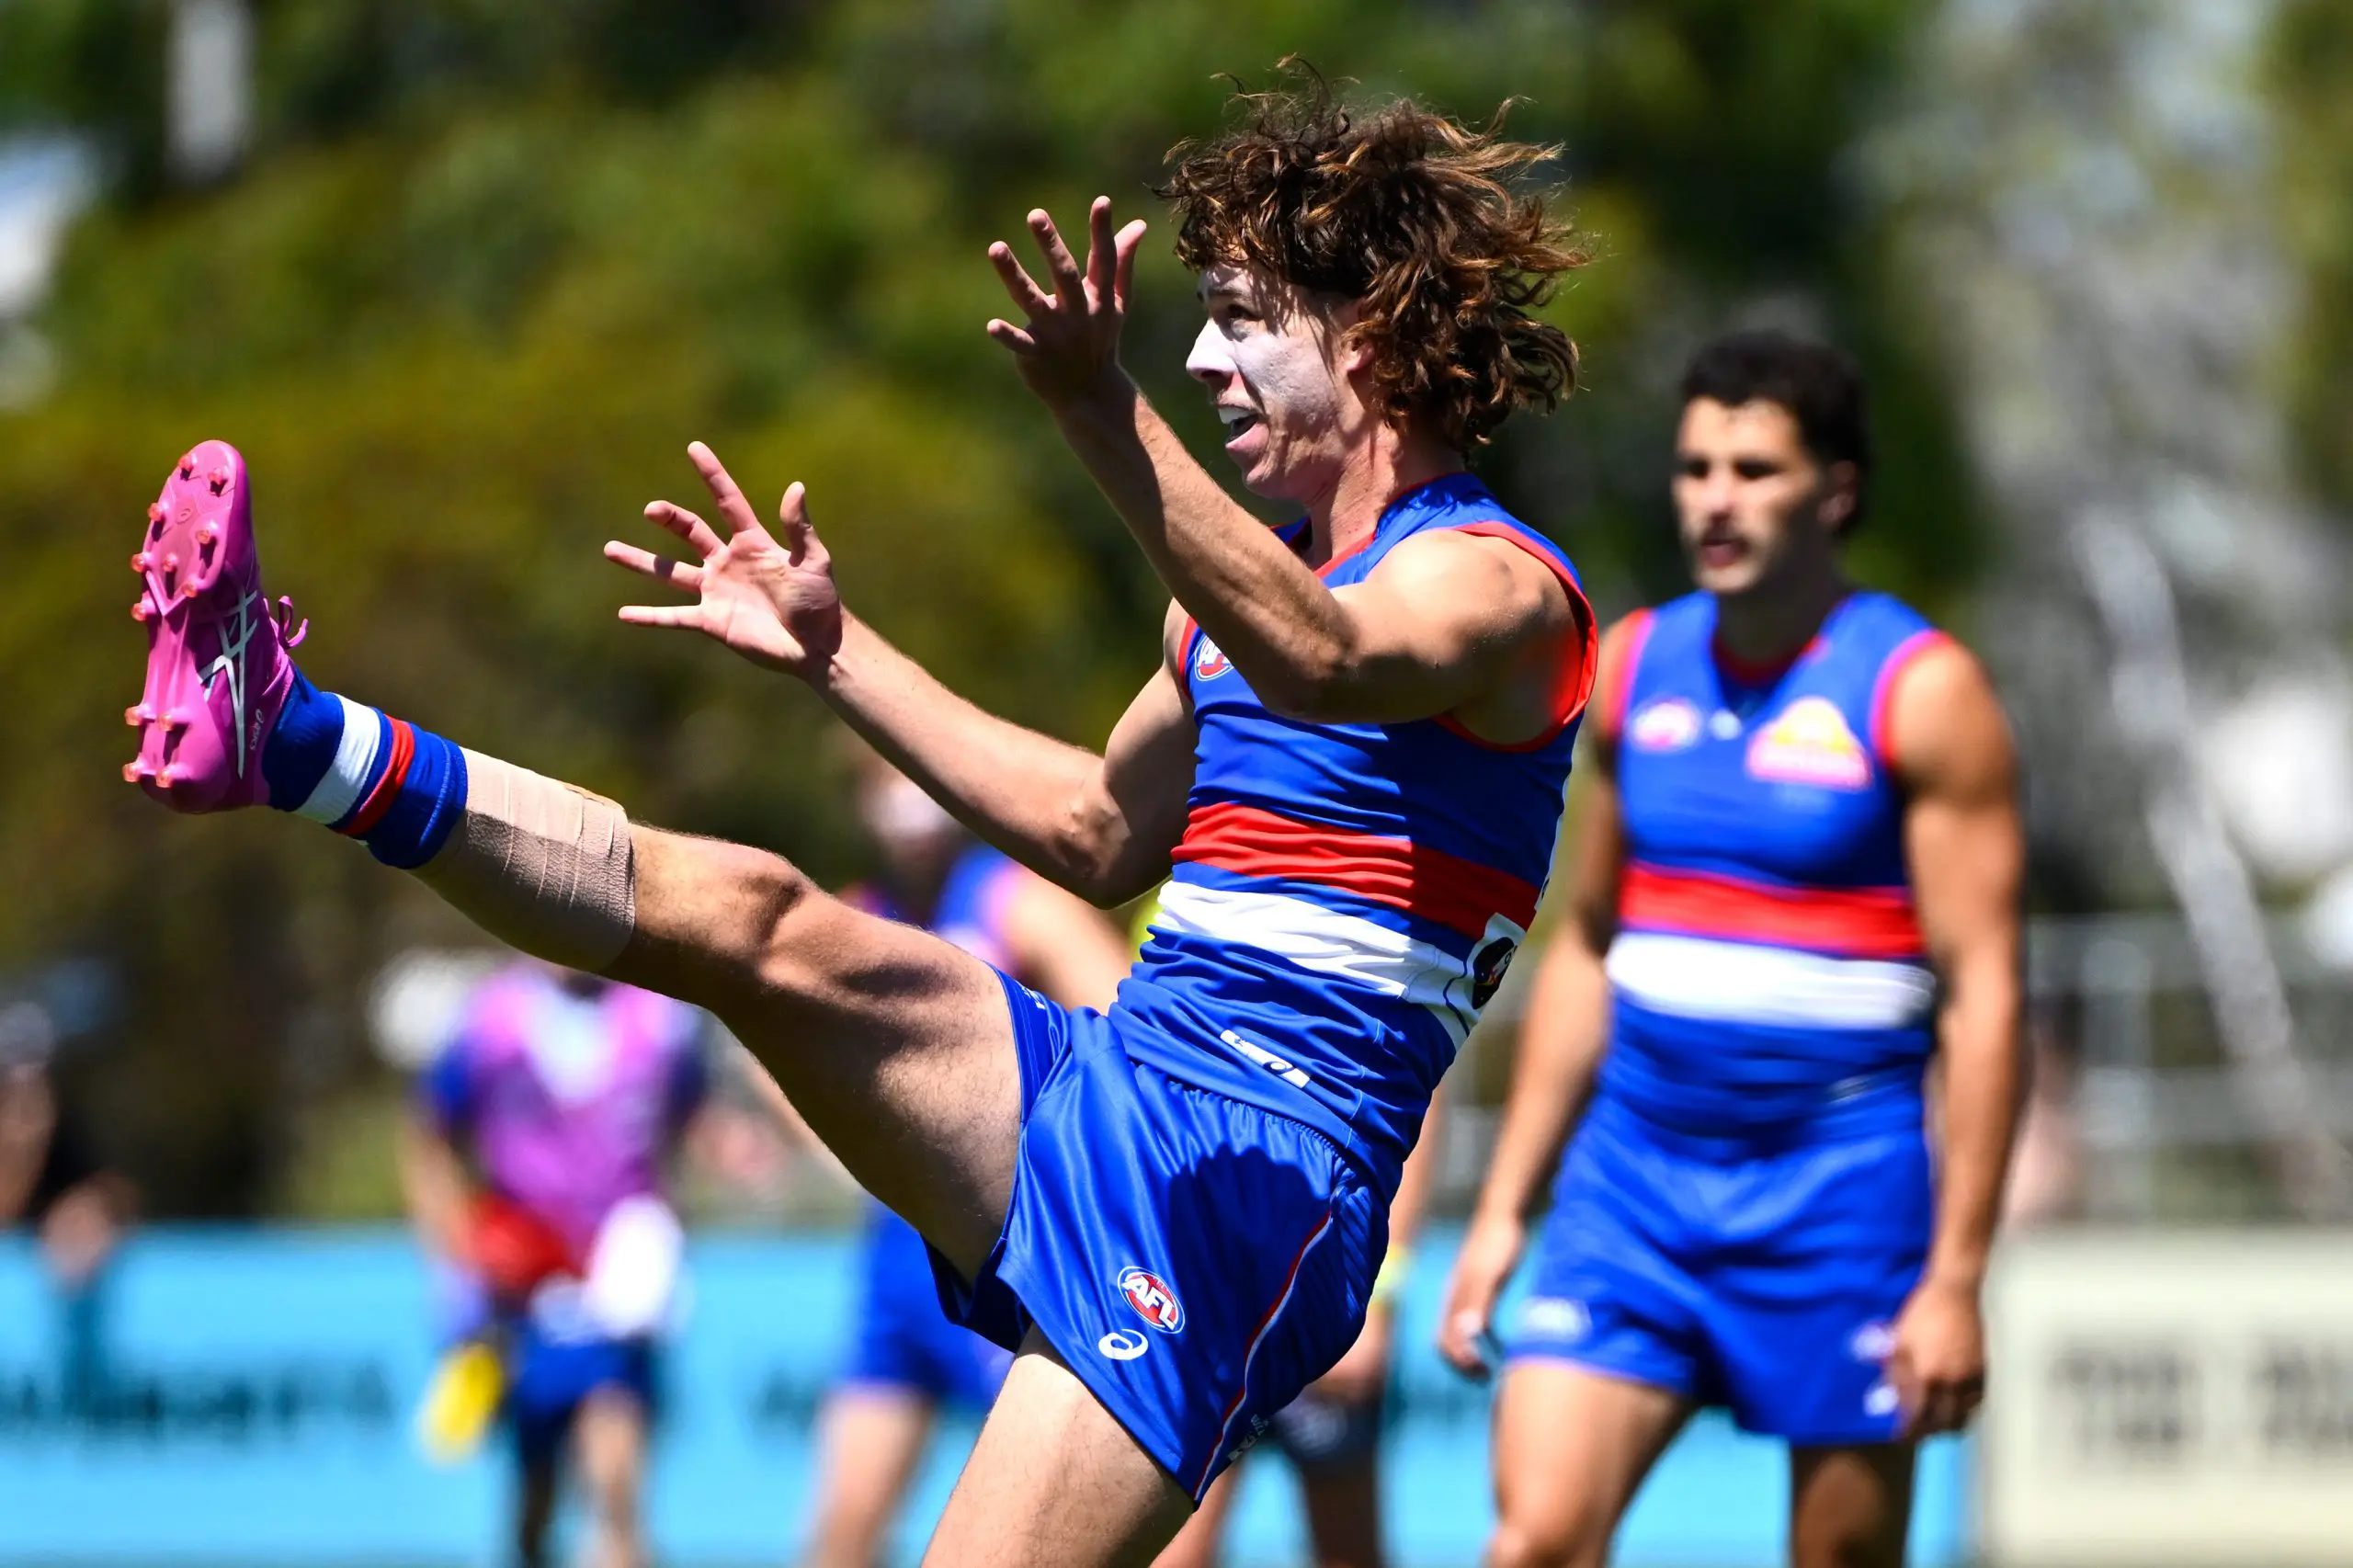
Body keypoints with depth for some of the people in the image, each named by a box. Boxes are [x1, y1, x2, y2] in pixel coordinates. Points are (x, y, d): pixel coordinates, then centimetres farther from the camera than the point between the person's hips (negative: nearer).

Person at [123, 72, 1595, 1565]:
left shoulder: (1497, 584, -9)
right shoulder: (1259, 578, 20)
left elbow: (1325, 668, -33)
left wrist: (1109, 420, -46)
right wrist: (835, 652, 26)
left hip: (1248, 1192, -7)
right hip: (1108, 1081, 7)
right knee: (764, 922, -13)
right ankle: (296, 738, -23)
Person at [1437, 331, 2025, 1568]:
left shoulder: (1922, 693, -6)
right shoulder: (1633, 667, 9)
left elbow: (1983, 995, -10)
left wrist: (1956, 1277, -16)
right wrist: (1504, 1204, 13)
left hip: (1834, 1188, -4)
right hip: (1633, 1169, 4)